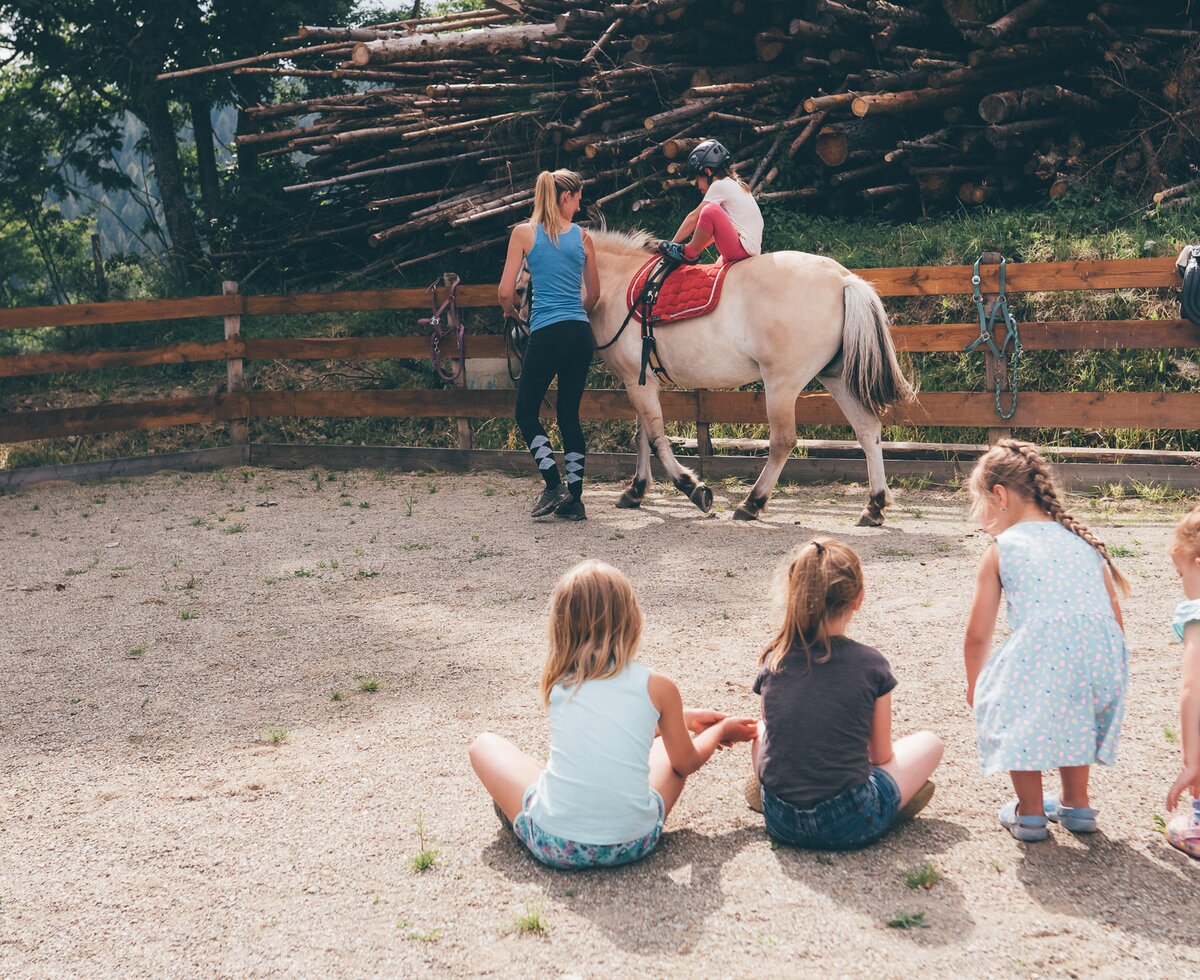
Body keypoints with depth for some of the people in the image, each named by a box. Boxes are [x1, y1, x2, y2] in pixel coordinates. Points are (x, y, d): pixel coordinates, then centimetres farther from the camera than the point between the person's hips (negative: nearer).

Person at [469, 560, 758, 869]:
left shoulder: (556, 682, 4)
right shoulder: (658, 687, -3)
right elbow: (686, 764, 14)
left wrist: (685, 718, 36)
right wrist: (720, 730, 34)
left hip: (554, 844, 0)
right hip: (632, 844, 0)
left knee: (485, 744, 23)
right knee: (670, 744, 27)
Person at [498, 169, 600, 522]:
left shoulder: (524, 233, -1)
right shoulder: (582, 236, 8)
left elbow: (506, 291, -2)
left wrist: (509, 311, 19)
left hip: (547, 334, -4)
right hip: (581, 334, 4)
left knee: (526, 411, 10)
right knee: (570, 413, 12)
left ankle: (554, 485, -1)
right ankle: (574, 499, 11)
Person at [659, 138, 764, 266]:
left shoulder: (719, 185, -6)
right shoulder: (736, 185, 22)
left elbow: (694, 218, -4)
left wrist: (673, 243, 3)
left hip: (741, 249, -10)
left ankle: (689, 253, -6)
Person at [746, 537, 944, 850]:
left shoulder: (773, 659, -1)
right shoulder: (870, 664, -10)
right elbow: (881, 756, 2)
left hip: (780, 822, 3)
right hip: (849, 827, -3)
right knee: (929, 743, 19)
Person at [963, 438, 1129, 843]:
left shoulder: (1000, 551, 10)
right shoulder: (1084, 540, 22)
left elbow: (978, 636, 12)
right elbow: (1115, 617, 19)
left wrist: (974, 684, 29)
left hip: (1039, 656, -5)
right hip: (1101, 660, 6)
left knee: (1003, 703, 19)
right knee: (1075, 714, 32)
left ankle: (1030, 813, 24)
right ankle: (1075, 804, 40)